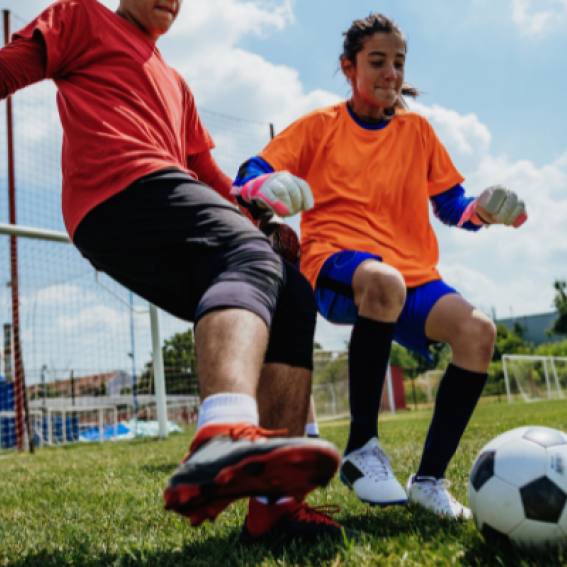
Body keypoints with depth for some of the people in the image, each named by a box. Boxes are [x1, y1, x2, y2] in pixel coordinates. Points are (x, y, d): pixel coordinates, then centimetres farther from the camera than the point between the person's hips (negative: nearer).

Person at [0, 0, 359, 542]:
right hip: (124, 189, -8)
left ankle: (273, 500, -16)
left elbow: (205, 172, 37)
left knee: (292, 299, -5)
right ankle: (225, 437, -62)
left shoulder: (175, 84, 40)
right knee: (250, 258, -32)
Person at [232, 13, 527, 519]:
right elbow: (249, 178, 1)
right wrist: (265, 189, -23)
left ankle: (429, 481, -12)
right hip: (335, 259, -4)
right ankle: (361, 449, -27)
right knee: (383, 281, -41)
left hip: (412, 271, 4)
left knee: (478, 330, -25)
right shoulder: (321, 126, 8)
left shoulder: (417, 130, 17)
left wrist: (483, 210, -4)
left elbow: (451, 203, 19)